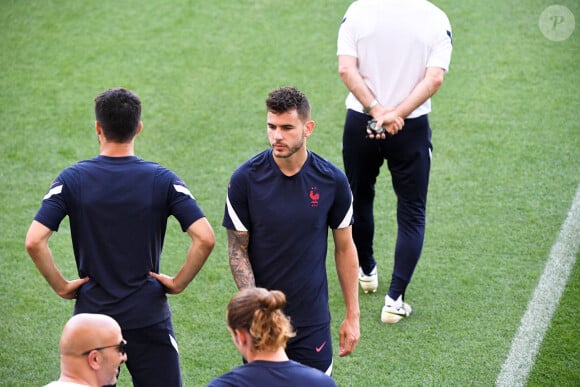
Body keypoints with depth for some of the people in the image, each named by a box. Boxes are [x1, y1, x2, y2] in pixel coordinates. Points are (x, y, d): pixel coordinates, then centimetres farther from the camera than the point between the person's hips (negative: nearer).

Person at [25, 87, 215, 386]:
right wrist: (178, 283, -2)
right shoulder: (162, 179, -5)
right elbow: (205, 239, -14)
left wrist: (61, 286, -2)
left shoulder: (72, 179, -5)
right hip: (149, 317, -1)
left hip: (91, 314, 1)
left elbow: (34, 241, -14)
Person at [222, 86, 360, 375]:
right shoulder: (245, 179, -10)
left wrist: (352, 315, 4)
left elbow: (344, 247, 4)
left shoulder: (332, 180, -6)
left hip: (313, 319, 1)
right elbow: (238, 249, -3)